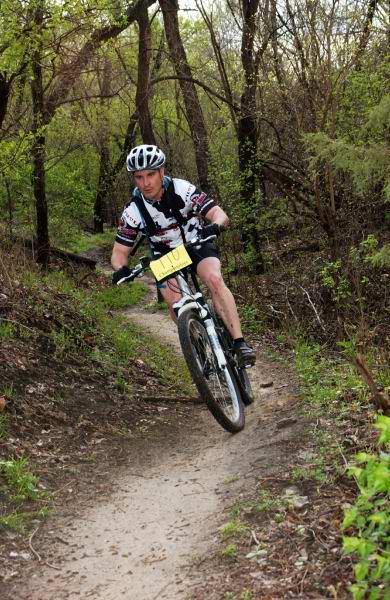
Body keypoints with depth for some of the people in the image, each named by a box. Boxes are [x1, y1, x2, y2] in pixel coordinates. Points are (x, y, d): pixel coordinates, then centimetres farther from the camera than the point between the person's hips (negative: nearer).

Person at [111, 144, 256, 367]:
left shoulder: (182, 190, -24)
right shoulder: (133, 210, -19)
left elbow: (220, 215, -28)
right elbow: (120, 251, -12)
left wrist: (215, 226, -52)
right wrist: (121, 269, -35)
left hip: (197, 245, -2)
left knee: (214, 279, -31)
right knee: (175, 303, -22)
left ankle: (240, 343, -34)